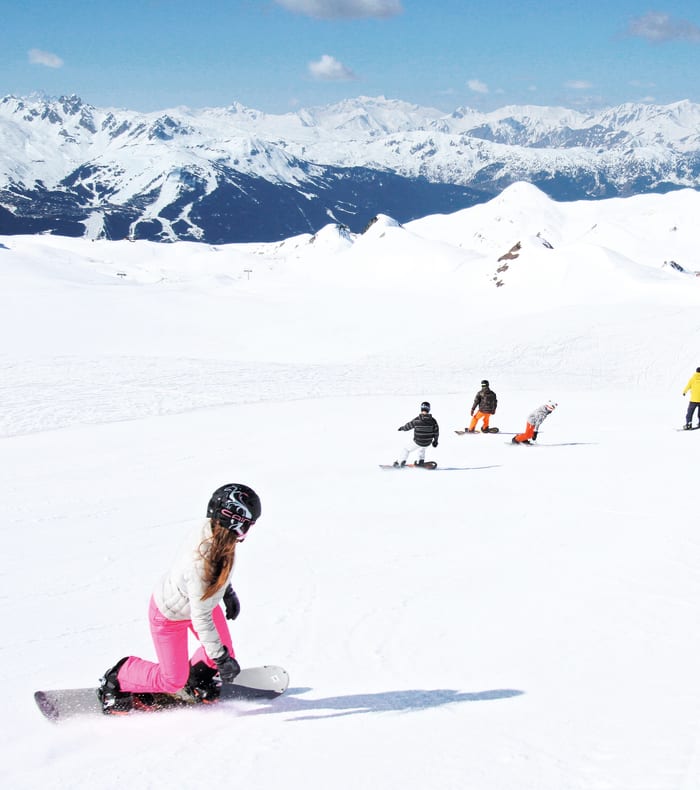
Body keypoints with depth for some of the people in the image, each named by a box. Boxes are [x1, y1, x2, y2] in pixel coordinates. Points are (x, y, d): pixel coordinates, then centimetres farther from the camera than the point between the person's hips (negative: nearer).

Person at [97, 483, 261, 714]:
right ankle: (116, 680, 28)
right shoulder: (200, 564, -46)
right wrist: (221, 658, -25)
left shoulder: (213, 530, -24)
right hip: (169, 614, -7)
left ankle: (194, 678, 40)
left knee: (223, 652, 11)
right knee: (172, 680, 8)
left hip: (202, 598, 7)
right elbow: (201, 619, -34)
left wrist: (228, 592, 16)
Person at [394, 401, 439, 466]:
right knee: (422, 447, 39)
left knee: (407, 449, 23)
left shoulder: (416, 420, -19)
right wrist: (435, 441, 15)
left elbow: (408, 426, -2)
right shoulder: (433, 420, -13)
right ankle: (421, 461, 37)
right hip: (428, 443, 3)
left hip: (417, 442, -3)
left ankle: (401, 462, 27)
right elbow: (436, 431, -2)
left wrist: (402, 428, 20)